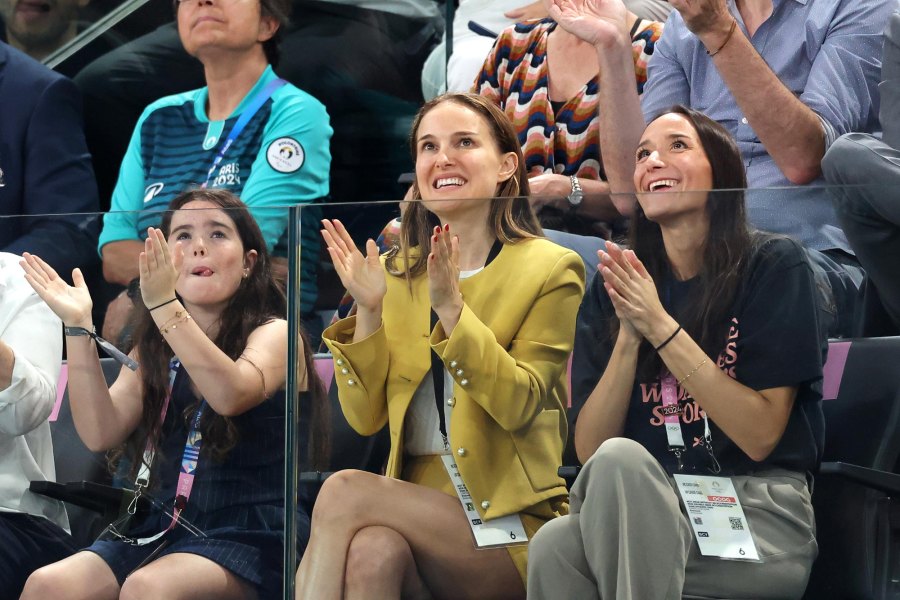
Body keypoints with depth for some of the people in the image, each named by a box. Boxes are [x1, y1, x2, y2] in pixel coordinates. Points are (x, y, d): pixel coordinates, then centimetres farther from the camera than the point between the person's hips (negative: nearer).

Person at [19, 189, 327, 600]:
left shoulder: (274, 334, -1)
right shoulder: (153, 349, 15)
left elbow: (232, 394, -24)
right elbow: (100, 433, 1)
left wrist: (165, 306, -34)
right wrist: (78, 326, -6)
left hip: (247, 537, -5)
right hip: (159, 530, 5)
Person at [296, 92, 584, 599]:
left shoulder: (552, 270, 1)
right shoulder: (398, 275, 14)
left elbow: (520, 406, -11)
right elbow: (366, 417, 8)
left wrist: (451, 306, -20)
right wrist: (369, 311, -5)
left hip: (513, 525, -3)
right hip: (416, 508, 3)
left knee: (344, 492, -29)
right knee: (372, 552, -35)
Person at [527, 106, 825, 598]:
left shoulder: (774, 265, -2)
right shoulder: (615, 287, 9)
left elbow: (760, 435, -9)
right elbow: (589, 449, 3)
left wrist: (660, 326, -14)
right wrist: (629, 335, -11)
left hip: (762, 522, -3)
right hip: (647, 513, 3)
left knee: (618, 463, -32)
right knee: (555, 546, -33)